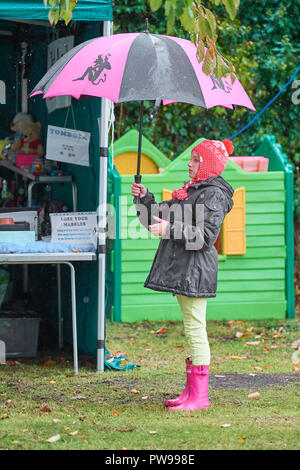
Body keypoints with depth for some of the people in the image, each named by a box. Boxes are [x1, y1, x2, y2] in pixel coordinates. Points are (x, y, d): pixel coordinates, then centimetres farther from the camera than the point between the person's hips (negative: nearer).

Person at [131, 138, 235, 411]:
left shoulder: (214, 194, -10)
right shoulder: (193, 190, 20)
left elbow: (206, 235, -20)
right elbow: (159, 219, 25)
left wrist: (170, 228, -25)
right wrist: (144, 198, 11)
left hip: (195, 271, -10)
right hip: (182, 270, 10)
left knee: (195, 330, -11)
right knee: (191, 331, 12)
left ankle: (200, 396, -11)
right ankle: (192, 391, 17)